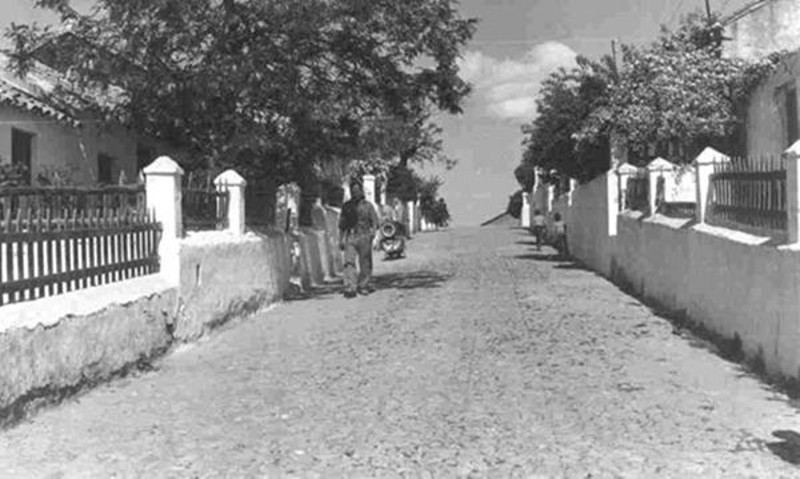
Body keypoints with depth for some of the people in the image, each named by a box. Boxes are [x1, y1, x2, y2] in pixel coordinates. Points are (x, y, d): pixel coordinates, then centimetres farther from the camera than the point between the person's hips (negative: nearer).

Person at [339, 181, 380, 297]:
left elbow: (375, 222, 1)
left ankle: (363, 286, 18)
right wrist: (341, 240, 13)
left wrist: (373, 231, -20)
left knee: (365, 264, 4)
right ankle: (350, 289, -15)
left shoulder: (368, 205, 5)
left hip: (364, 237, -1)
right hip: (350, 237, 1)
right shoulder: (346, 206, 13)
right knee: (349, 262, -11)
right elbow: (342, 224, 18)